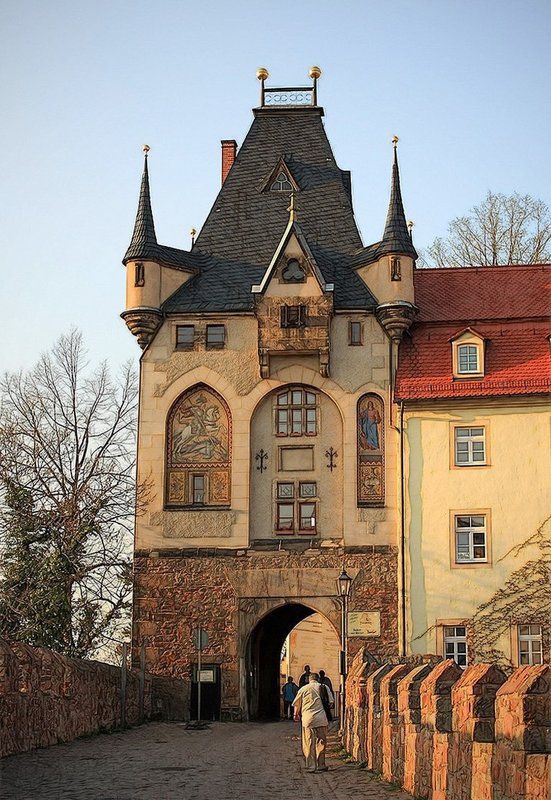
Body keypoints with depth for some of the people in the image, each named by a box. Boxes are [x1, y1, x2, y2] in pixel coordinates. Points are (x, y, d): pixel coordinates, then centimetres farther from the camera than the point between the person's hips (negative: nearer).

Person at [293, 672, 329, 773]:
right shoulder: (323, 687, 5)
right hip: (321, 718, 0)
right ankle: (321, 765, 13)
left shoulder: (303, 689, 6)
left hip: (308, 718, 0)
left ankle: (311, 767, 2)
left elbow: (297, 705, 14)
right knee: (321, 742, 10)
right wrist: (329, 718, 17)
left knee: (309, 743, 3)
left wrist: (296, 715, 33)